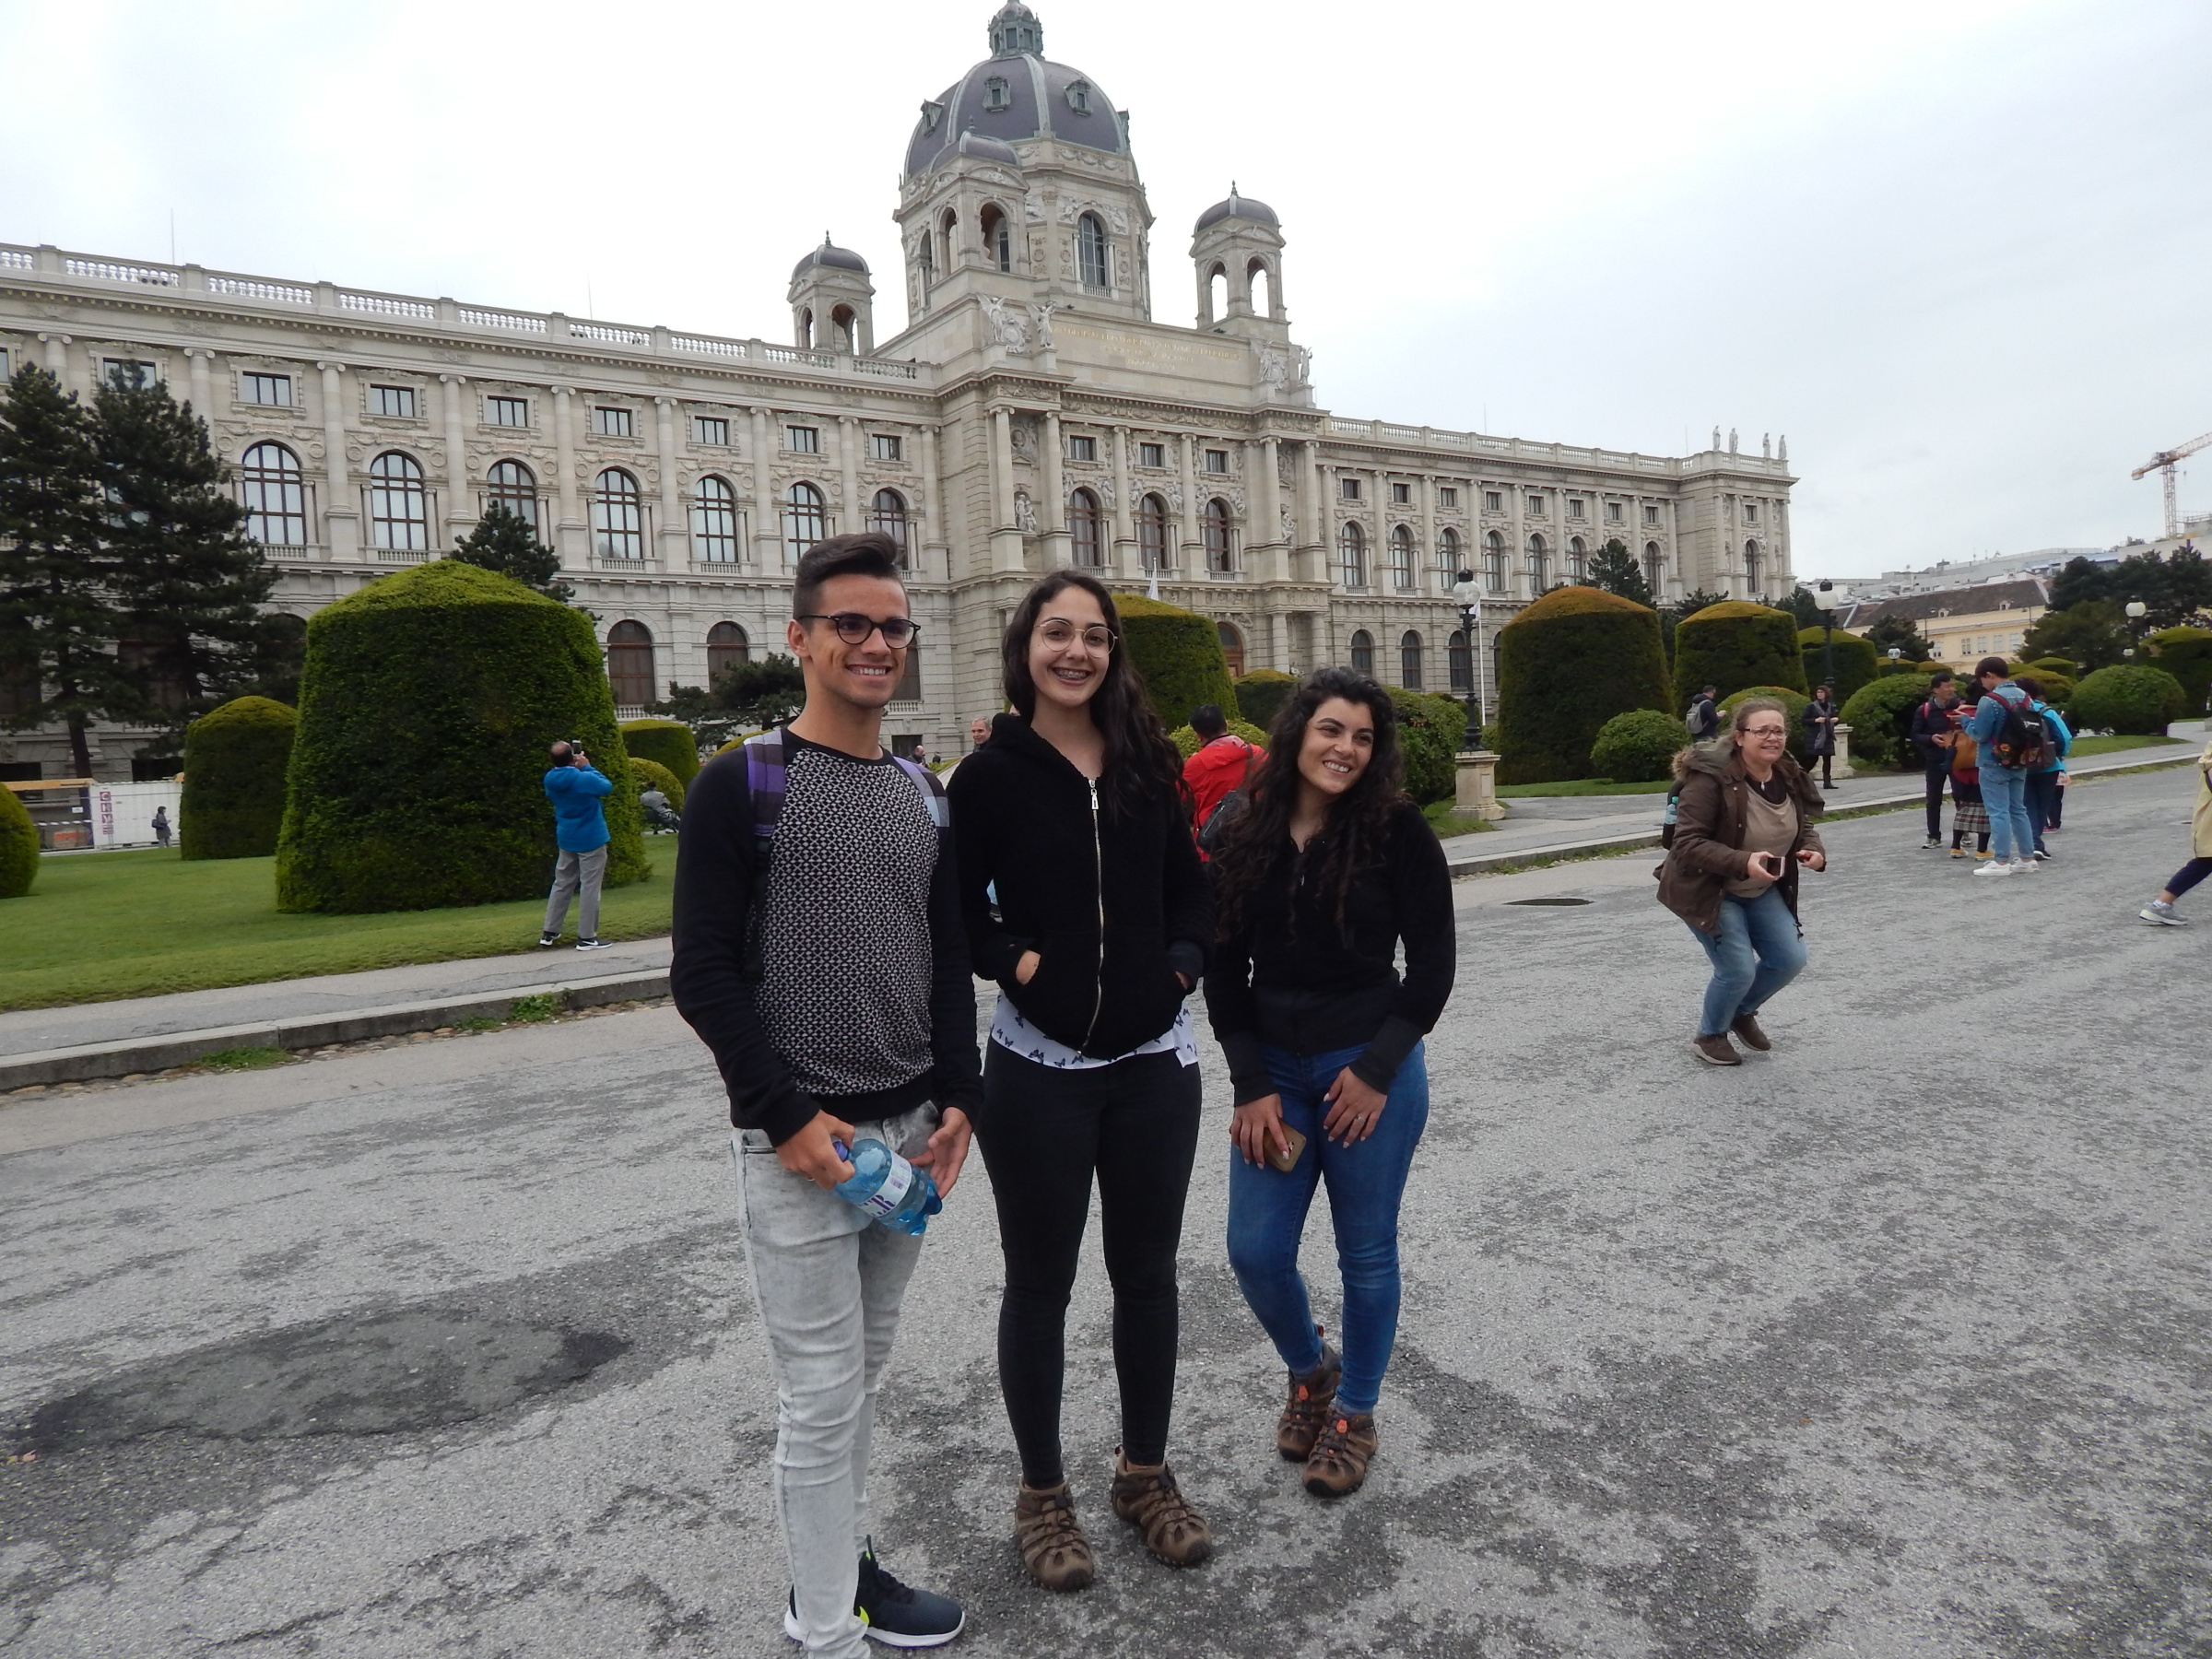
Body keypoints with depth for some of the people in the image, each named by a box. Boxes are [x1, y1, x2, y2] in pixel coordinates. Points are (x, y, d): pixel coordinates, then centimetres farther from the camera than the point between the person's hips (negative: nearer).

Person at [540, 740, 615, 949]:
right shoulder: (584, 779, -21)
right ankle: (586, 938, 2)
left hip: (566, 840, 6)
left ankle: (549, 933, 20)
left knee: (562, 884, 16)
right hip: (590, 840, -6)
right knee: (590, 887, 0)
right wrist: (587, 766, -1)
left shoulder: (550, 780, -3)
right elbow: (607, 787, -6)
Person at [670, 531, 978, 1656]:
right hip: (796, 1142, -5)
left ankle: (845, 1562, 36)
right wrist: (787, 1115, -15)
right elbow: (704, 974, -11)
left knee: (863, 1374, 17)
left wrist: (955, 1096, 3)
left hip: (908, 1132, 6)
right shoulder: (742, 785, -8)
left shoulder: (925, 796, 10)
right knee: (822, 1395, 2)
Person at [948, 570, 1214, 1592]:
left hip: (1154, 1061, 4)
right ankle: (1042, 1493, 31)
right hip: (1039, 1069, -3)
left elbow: (1190, 889, 13)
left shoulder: (1147, 764, 4)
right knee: (1040, 1284, 11)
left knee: (1146, 1274, 15)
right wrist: (1015, 961, -18)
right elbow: (952, 907, -3)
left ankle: (1145, 1473, 36)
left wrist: (1181, 961, -4)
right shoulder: (993, 773, -6)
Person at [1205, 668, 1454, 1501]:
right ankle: (1311, 1370, 38)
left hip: (1372, 1067, -3)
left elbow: (1432, 960, -6)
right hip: (1273, 1070, 3)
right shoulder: (1244, 837, -1)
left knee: (1366, 1253, 10)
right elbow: (1224, 969, 1)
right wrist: (1252, 1086, -5)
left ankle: (1355, 1413, 34)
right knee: (1256, 1254, 6)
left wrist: (1378, 1069, -12)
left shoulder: (1397, 829, -9)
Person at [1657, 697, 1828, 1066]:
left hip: (1762, 891, 7)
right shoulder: (1711, 779, -27)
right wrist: (1742, 862, -39)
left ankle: (1743, 1012, 34)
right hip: (1707, 891, -7)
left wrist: (1815, 851, -12)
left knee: (1790, 960, 4)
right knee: (1739, 970, -10)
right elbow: (1686, 843, -29)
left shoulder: (1790, 778, -5)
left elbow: (1803, 826, 11)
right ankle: (1710, 1035, 20)